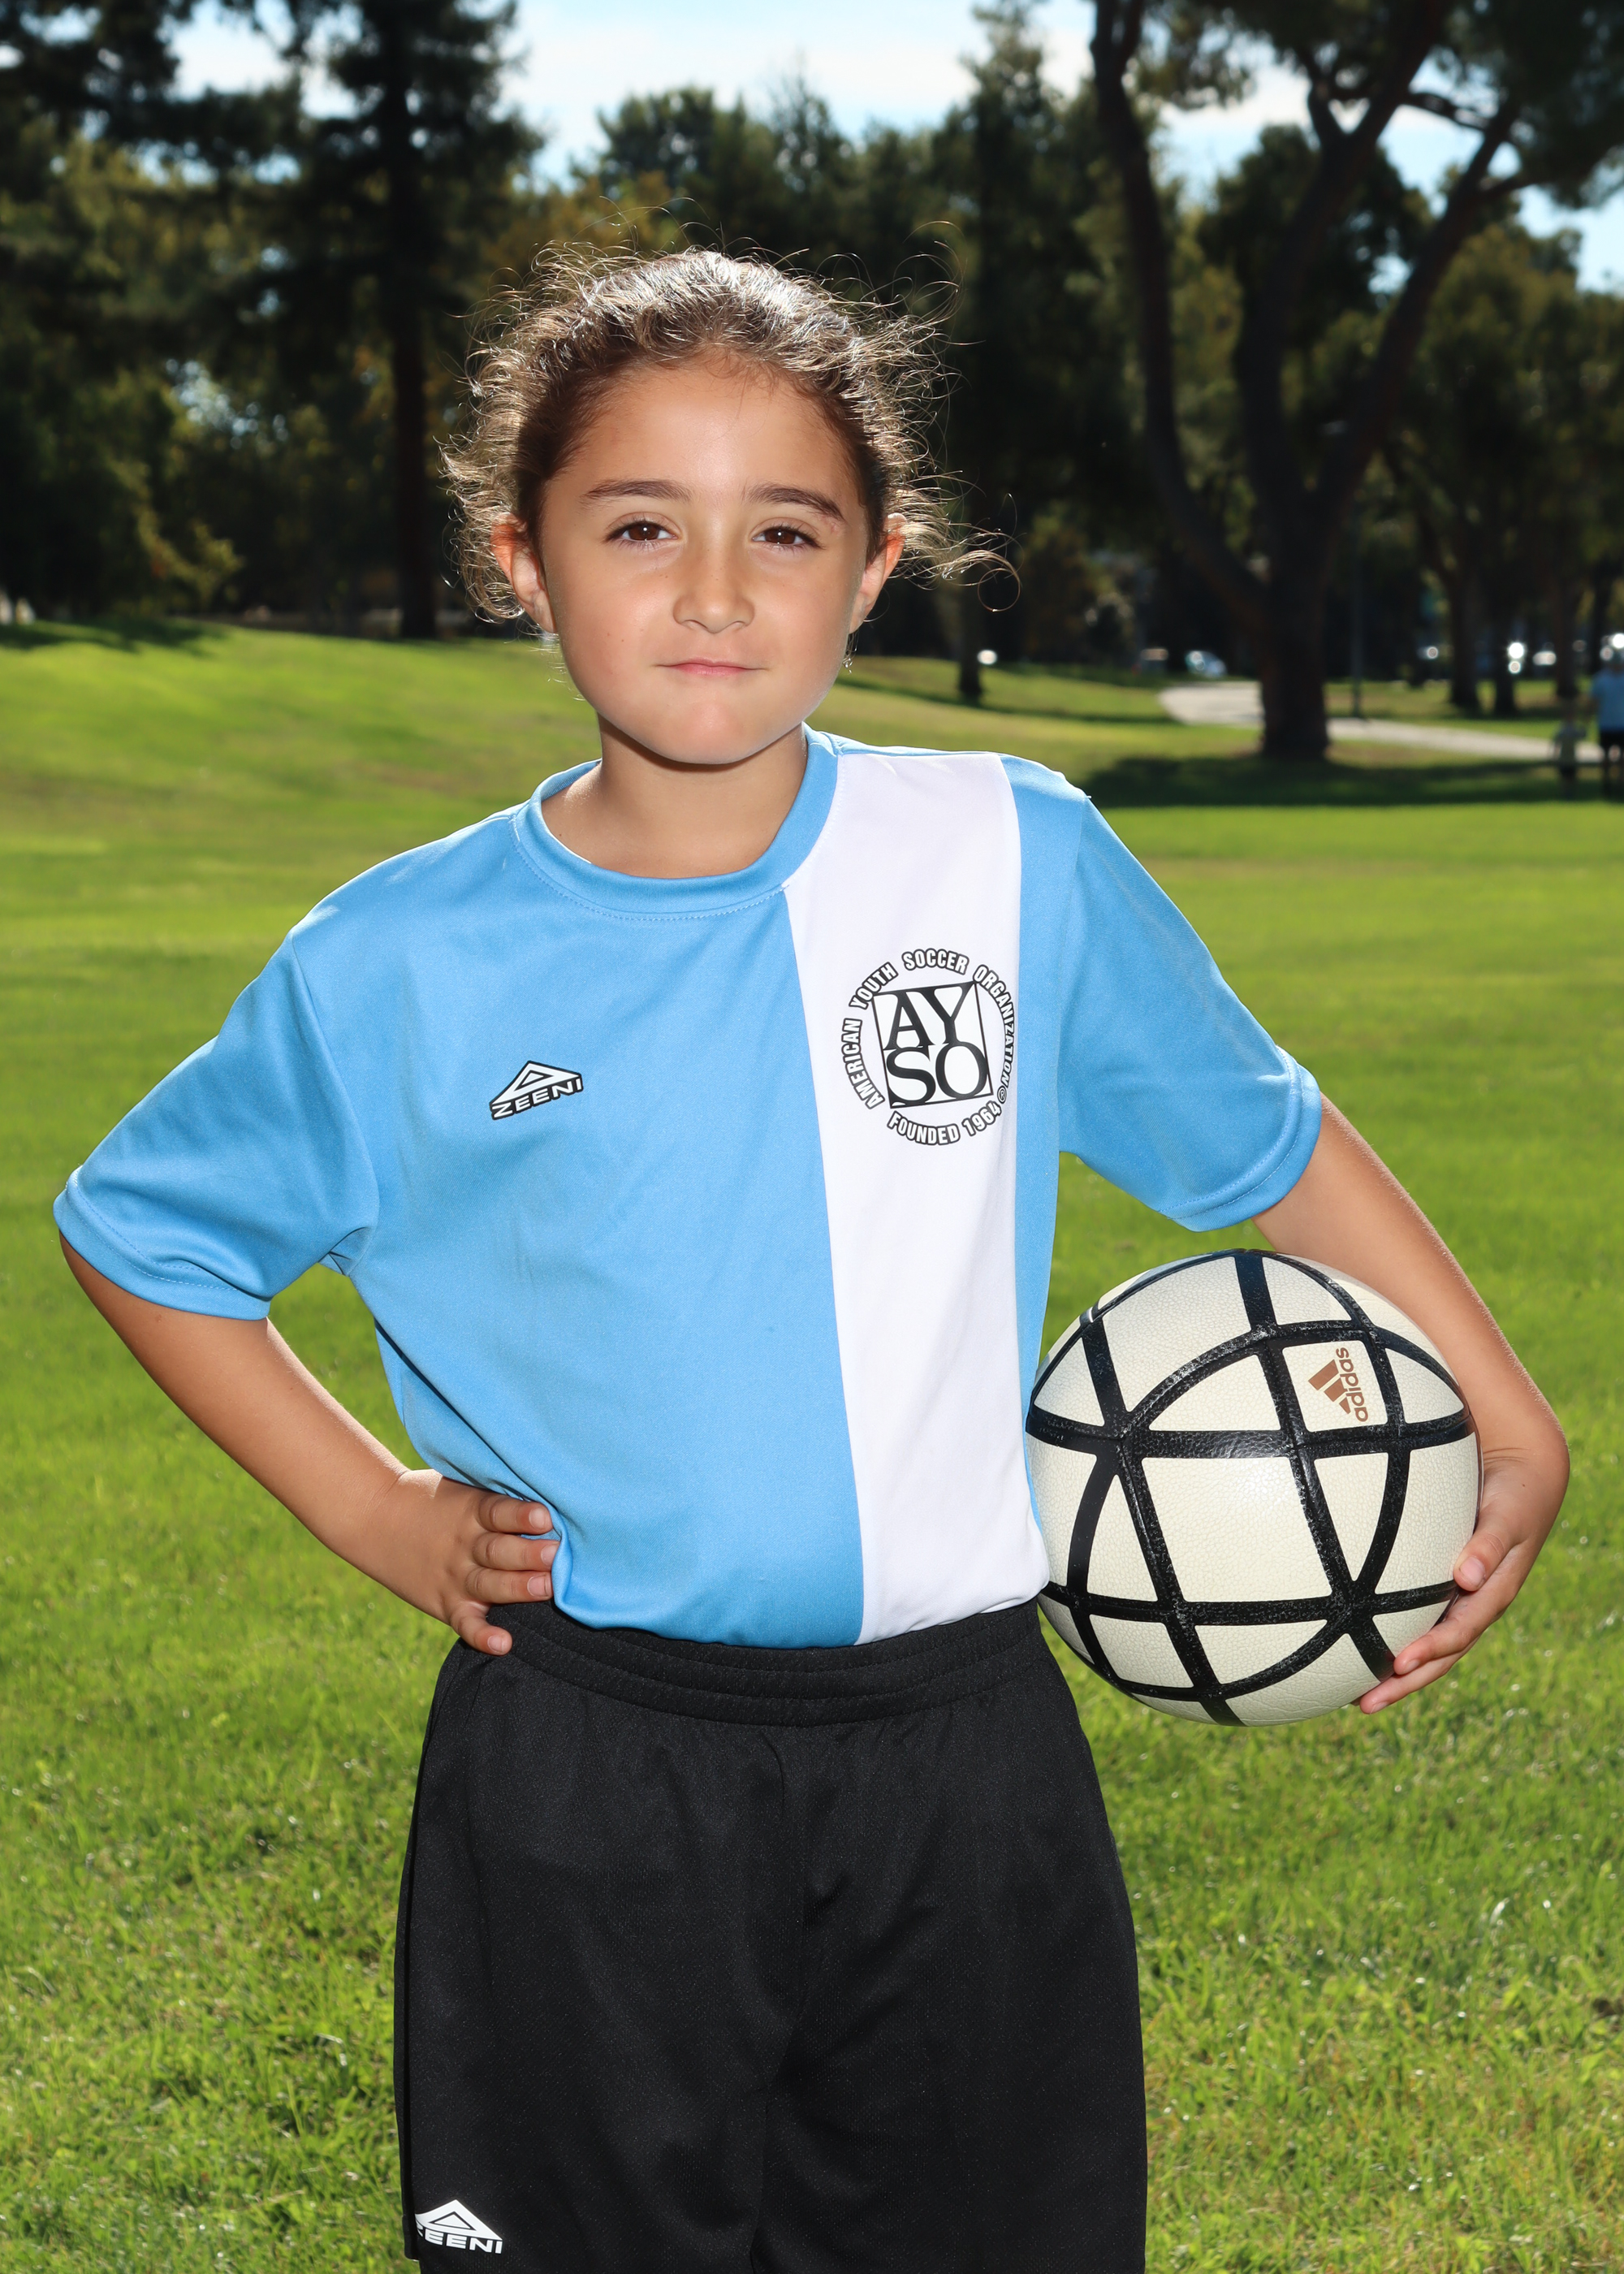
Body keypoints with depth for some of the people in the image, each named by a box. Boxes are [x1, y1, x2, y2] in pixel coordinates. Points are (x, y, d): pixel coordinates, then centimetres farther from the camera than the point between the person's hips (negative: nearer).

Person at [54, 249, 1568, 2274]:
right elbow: (139, 1227, 11)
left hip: (965, 1757, 1)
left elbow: (1263, 1141, 11)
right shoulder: (402, 967, -5)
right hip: (583, 1782, -1)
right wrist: (368, 1508, 3)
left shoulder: (1018, 861, -3)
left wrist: (1509, 1426, 10)